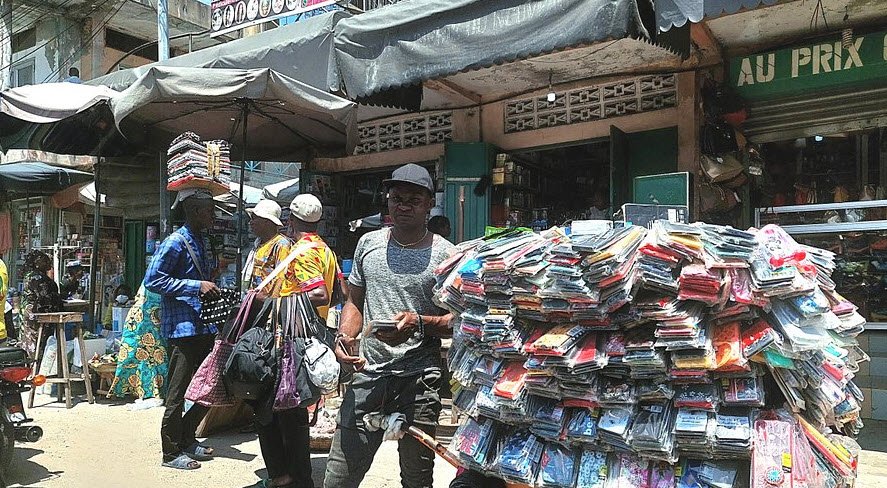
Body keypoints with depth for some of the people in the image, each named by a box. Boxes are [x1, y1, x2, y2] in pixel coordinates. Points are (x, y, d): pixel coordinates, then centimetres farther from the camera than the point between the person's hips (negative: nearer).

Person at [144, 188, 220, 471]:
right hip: (182, 329, -9)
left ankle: (187, 439, 31)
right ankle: (172, 453, 14)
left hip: (204, 328, 9)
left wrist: (212, 290, 11)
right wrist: (197, 286, -21)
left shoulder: (201, 240, 15)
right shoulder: (176, 242, -12)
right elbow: (152, 280, -18)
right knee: (178, 392, 1)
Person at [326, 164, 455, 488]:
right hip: (368, 375, 3)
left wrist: (420, 323, -20)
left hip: (419, 381, -3)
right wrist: (344, 336, -2)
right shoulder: (368, 243, 10)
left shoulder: (445, 254, -3)